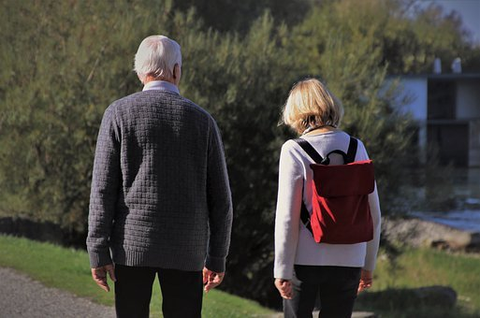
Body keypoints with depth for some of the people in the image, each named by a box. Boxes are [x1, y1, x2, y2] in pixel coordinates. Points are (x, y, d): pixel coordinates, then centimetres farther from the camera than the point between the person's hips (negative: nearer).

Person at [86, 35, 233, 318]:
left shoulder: (119, 113, -1)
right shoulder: (201, 120, 4)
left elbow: (103, 188, -5)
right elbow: (220, 198, 5)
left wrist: (98, 252, -2)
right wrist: (217, 257, 12)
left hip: (132, 245, -1)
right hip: (186, 252, 1)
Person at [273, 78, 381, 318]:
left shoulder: (294, 150, -7)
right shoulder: (355, 147, 4)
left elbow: (287, 215, -10)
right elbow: (373, 211, 8)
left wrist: (282, 269, -6)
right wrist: (368, 264, 17)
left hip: (305, 259, -3)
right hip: (348, 261, 3)